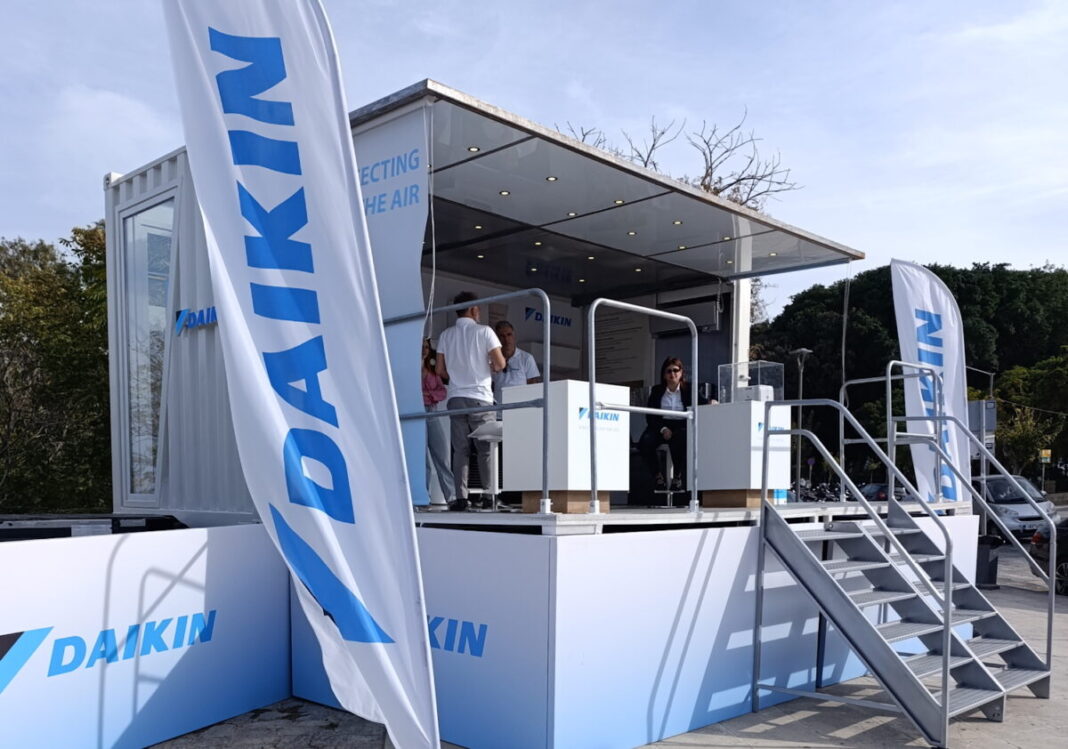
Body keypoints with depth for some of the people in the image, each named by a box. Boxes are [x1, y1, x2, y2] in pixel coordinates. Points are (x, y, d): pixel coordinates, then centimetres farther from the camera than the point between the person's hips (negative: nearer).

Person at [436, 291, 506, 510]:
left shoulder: (446, 335, 10)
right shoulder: (484, 331, -1)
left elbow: (441, 371, 9)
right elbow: (499, 364, -7)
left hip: (455, 398, 3)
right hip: (480, 397, -3)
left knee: (460, 450, 3)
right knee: (486, 450, 2)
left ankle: (461, 498, -3)